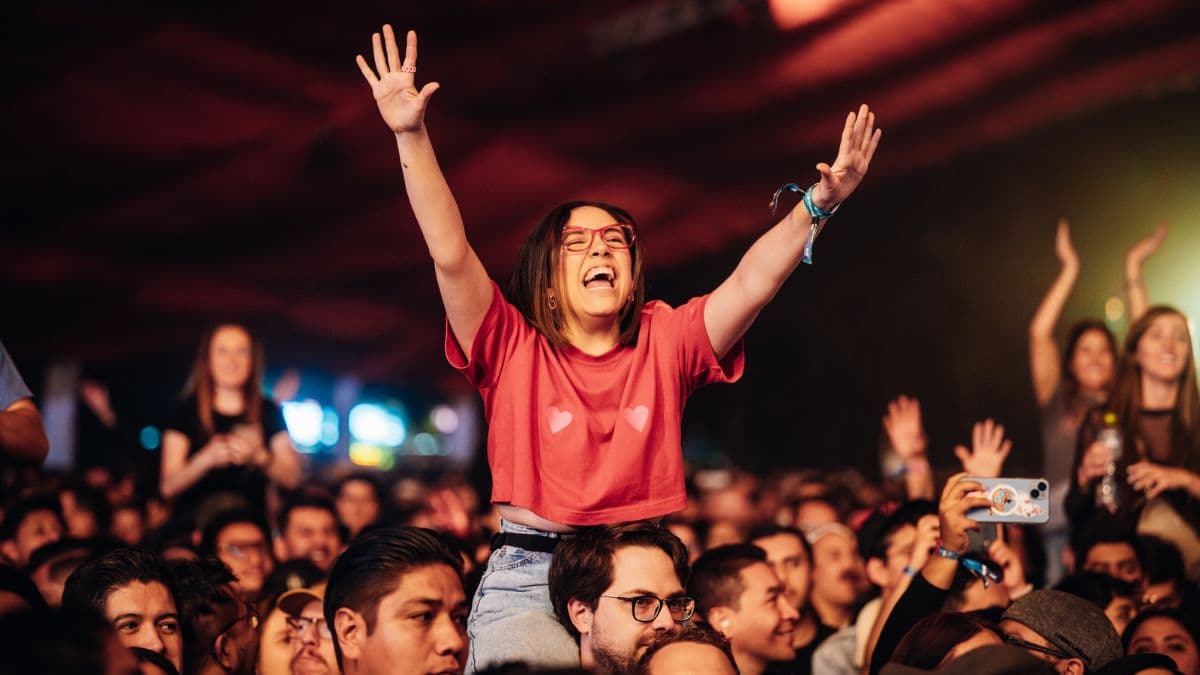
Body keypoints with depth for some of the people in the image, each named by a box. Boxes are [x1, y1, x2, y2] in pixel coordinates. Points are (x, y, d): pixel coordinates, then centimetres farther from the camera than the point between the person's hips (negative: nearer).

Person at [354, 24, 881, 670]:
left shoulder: (665, 342, 9)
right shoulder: (514, 347, 4)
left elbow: (753, 282, -2)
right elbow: (450, 255, -7)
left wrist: (816, 205, -16)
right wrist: (411, 136, -15)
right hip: (529, 574, -2)